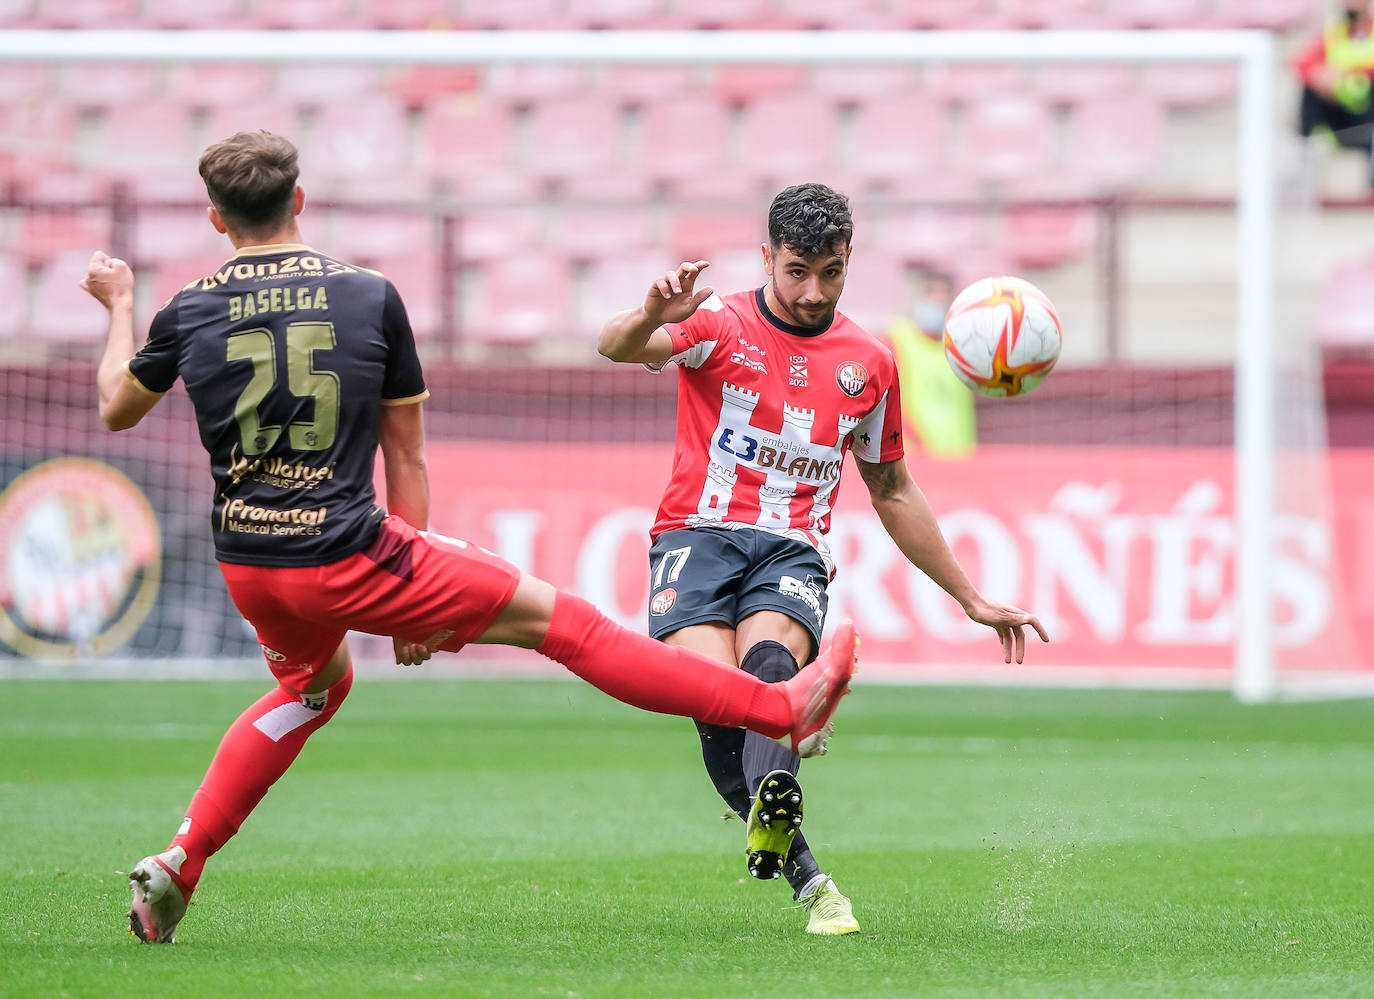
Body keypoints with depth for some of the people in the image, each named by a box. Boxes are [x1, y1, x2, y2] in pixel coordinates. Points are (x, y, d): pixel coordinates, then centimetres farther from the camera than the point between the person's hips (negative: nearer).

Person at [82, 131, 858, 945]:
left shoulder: (189, 313, 2)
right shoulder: (371, 297, 0)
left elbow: (118, 409, 21)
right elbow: (408, 457, 7)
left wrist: (119, 307, 39)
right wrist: (411, 603, 17)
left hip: (245, 566, 4)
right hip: (345, 552, -4)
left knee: (313, 683, 34)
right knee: (555, 619, 3)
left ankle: (179, 864, 27)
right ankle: (780, 709, 4)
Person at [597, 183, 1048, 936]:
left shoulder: (868, 365, 14)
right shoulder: (720, 324, 2)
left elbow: (892, 491, 27)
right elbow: (615, 348, -17)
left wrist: (970, 600, 28)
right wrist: (651, 315, -42)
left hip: (793, 552, 1)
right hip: (699, 536, -1)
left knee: (771, 665, -32)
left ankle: (772, 812, -60)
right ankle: (806, 877, -17)